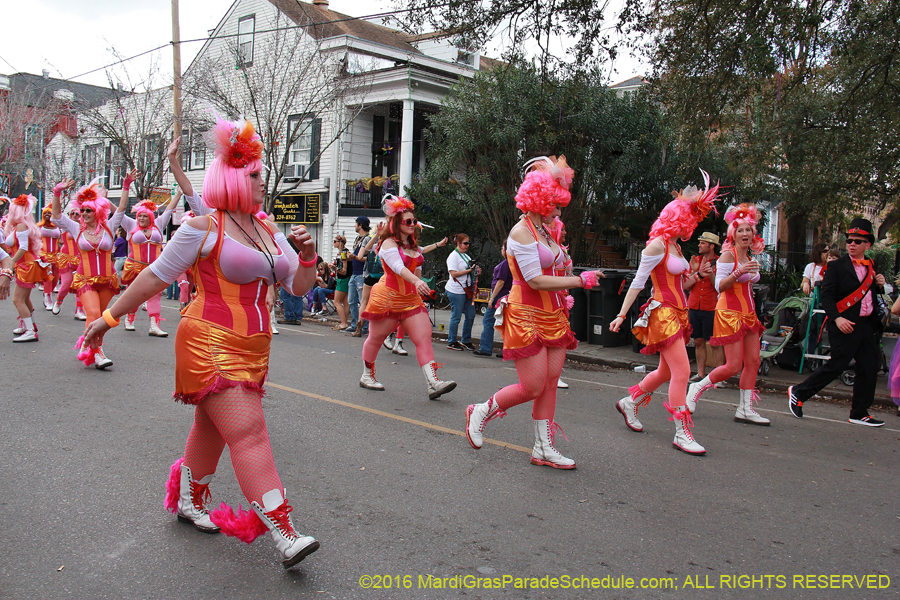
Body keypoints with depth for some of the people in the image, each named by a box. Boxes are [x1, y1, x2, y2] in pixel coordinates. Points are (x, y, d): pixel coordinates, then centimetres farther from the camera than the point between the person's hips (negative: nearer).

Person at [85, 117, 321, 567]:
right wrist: (110, 317, 2)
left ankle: (188, 502, 40)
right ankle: (283, 534, -13)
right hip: (212, 345, -7)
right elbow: (157, 276, -3)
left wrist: (307, 256, -8)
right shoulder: (204, 227, -9)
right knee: (248, 433, -13)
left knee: (212, 427, 20)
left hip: (251, 349, 8)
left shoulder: (270, 233, 11)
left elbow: (299, 286, 12)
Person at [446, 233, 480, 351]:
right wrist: (469, 270, -19)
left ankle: (466, 341, 21)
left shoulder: (466, 256, 18)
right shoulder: (453, 256, -9)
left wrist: (476, 271, 6)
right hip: (456, 291, -9)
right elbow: (454, 274, -18)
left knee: (470, 316, 9)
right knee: (456, 317, -2)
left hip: (467, 290, 9)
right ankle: (452, 342, 9)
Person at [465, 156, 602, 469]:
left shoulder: (545, 232, 13)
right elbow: (535, 281, -20)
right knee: (532, 388, -7)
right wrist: (580, 281, -16)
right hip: (527, 318, -8)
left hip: (553, 318, 8)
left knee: (550, 383, 6)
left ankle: (544, 448, 14)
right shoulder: (521, 232, -13)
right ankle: (480, 412, 16)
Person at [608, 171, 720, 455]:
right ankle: (681, 433, -4)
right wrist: (622, 315, -12)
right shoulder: (657, 245, -12)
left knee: (666, 372, 15)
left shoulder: (676, 247, 14)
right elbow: (637, 282, -12)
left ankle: (629, 403, 33)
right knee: (682, 371, -10)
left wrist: (696, 276, 4)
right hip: (663, 313, -9)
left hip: (677, 313, 9)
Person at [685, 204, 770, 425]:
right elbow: (720, 286, -17)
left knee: (753, 362, 2)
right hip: (730, 313, -8)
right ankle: (698, 388, 9)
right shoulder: (728, 254, -10)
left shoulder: (751, 257, 15)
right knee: (734, 366, -10)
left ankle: (745, 409, 9)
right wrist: (739, 272, -29)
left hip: (748, 313, 8)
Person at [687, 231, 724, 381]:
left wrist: (711, 274, -20)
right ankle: (701, 374, 15)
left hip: (711, 308, -4)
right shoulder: (694, 261, 10)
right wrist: (699, 273, -9)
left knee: (714, 343, -5)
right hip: (694, 307, 4)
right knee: (698, 342, 8)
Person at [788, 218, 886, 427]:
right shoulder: (837, 266, -6)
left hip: (866, 325, 7)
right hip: (845, 325, -7)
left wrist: (879, 285, 0)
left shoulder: (871, 267, 13)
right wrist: (836, 318, -24)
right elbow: (826, 296, -13)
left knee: (869, 366, 7)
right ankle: (798, 393, 10)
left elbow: (871, 295, 20)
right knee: (836, 365, -6)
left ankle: (859, 413, 17)